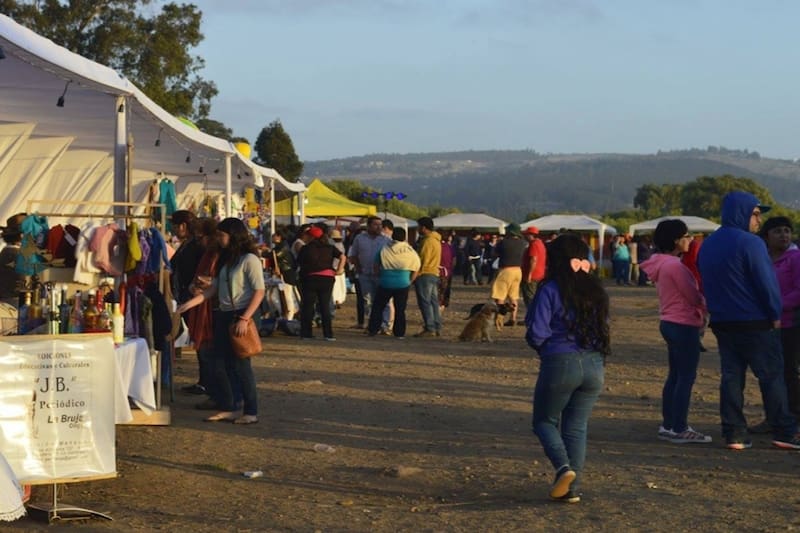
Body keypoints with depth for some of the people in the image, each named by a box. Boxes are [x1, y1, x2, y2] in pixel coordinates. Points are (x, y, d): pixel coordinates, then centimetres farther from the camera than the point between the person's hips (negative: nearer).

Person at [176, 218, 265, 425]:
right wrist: (188, 304, 6)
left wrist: (244, 318, -20)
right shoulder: (225, 260, 16)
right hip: (224, 315, 8)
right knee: (219, 364, 6)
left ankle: (251, 412, 4)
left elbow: (259, 291, -14)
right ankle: (227, 408, 15)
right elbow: (213, 289, 15)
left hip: (242, 316, -8)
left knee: (240, 364, -5)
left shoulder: (249, 259, -9)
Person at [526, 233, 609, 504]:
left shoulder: (551, 290, -9)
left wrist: (544, 346, 10)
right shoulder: (596, 290, 6)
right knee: (576, 427, 13)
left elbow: (536, 333, -11)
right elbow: (603, 327, 12)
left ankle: (563, 467, -11)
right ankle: (572, 488, 10)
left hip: (560, 362, -5)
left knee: (545, 421, 12)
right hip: (594, 364, 5)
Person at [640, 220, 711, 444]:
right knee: (686, 377, -4)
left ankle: (668, 425, 20)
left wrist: (700, 308, 1)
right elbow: (694, 297, -15)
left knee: (675, 375, 15)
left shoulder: (662, 263, 11)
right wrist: (706, 307, 4)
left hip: (671, 323, 10)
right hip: (684, 326, -10)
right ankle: (680, 429, -1)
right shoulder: (675, 265, -19)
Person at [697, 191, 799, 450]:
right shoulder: (750, 243, -15)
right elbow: (766, 282, -16)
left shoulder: (707, 244, 11)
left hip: (721, 322, 7)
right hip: (755, 322, -7)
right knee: (772, 376, 2)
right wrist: (775, 315, -4)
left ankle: (734, 434, 7)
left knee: (731, 377, 8)